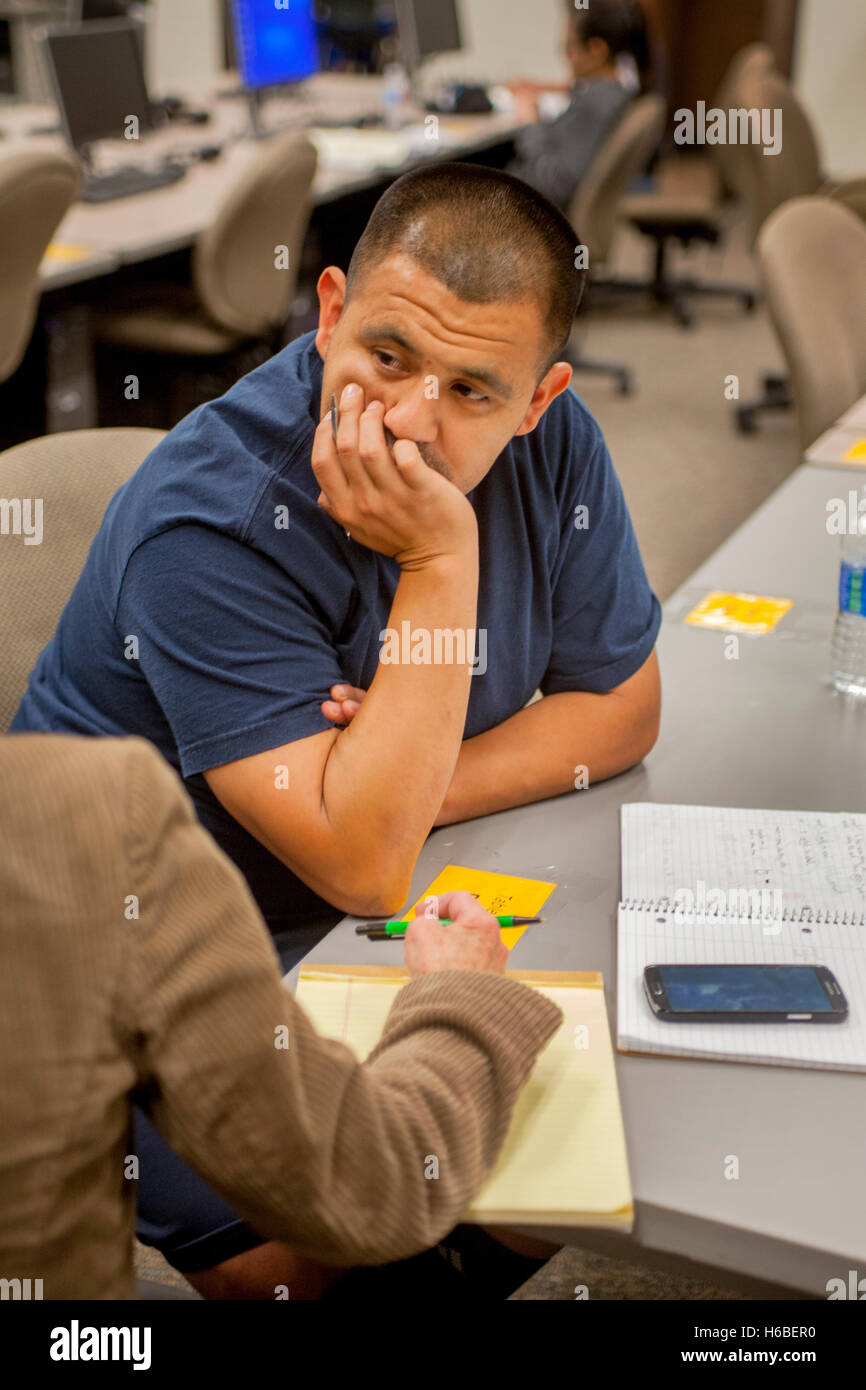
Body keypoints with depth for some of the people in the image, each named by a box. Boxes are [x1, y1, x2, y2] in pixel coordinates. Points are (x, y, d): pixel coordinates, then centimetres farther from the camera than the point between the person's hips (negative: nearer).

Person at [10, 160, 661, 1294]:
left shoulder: (548, 445, -11)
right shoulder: (206, 528, -30)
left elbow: (620, 710, -2)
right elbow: (365, 867, -33)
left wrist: (414, 789, -18)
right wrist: (441, 562, -35)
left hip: (400, 929, 6)